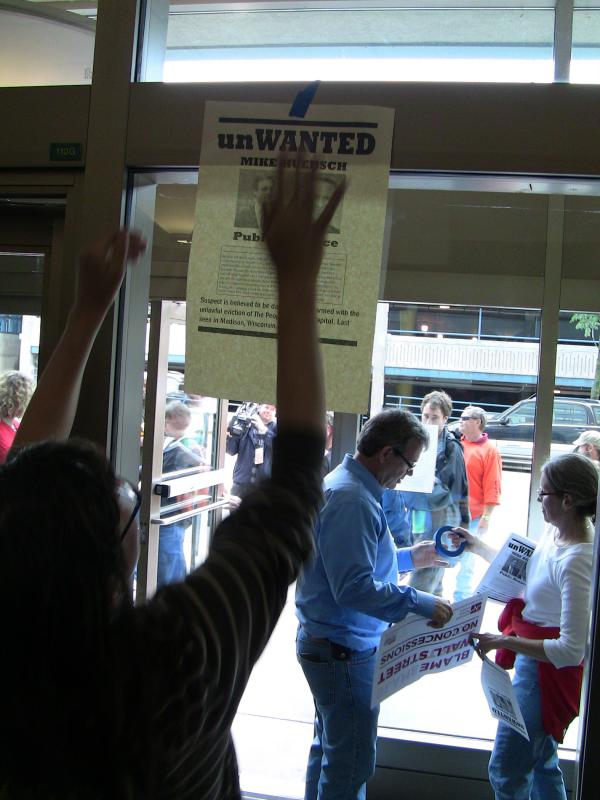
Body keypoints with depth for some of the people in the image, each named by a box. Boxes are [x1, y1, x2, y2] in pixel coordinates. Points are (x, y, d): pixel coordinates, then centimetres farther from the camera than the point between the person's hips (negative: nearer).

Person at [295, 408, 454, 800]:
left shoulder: (345, 484, 9)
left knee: (330, 749, 24)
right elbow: (354, 588, -30)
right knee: (351, 766, 2)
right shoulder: (351, 499, -25)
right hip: (344, 650, -11)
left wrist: (408, 557, 17)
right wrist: (421, 604, -25)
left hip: (327, 645, 11)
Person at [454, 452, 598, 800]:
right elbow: (525, 574, 18)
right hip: (533, 663, 9)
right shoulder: (555, 531, -3)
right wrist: (479, 548, 17)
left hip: (547, 671, -9)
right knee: (542, 765, 26)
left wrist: (503, 642, -28)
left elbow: (572, 650, -30)